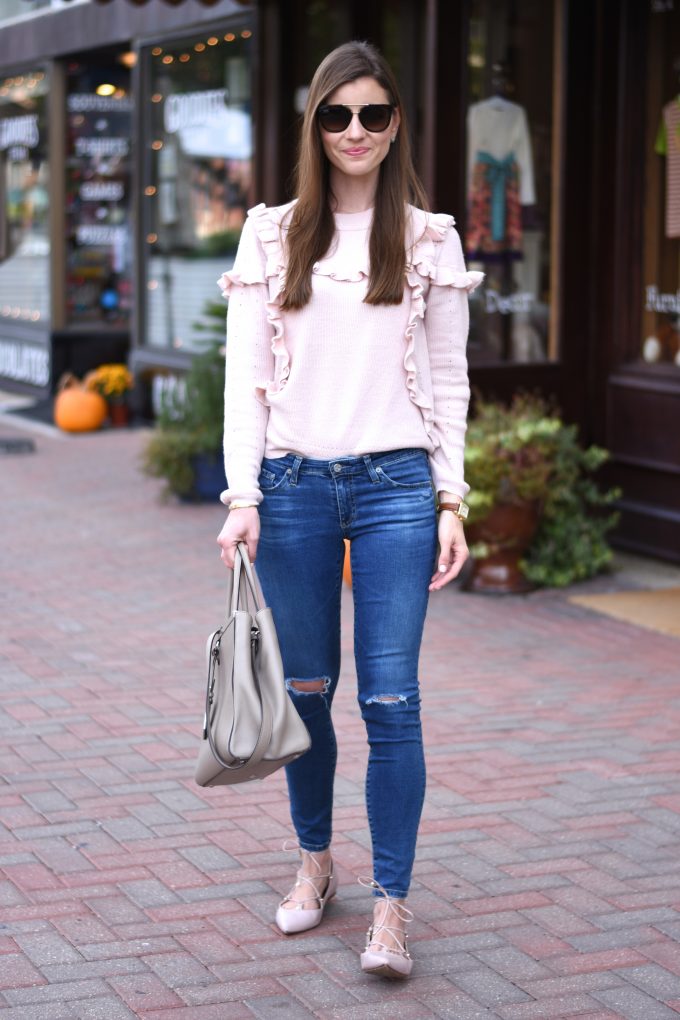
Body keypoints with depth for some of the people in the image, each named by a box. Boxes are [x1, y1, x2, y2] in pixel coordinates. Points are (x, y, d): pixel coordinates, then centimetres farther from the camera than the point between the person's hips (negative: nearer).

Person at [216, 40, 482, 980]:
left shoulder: (430, 241, 5)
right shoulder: (272, 236, 6)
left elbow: (448, 379, 6)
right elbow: (246, 373, 3)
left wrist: (451, 500, -1)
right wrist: (243, 495, -6)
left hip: (396, 486, -1)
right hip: (293, 483, 1)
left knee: (391, 699, -5)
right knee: (305, 689, 11)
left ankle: (391, 907, 1)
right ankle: (315, 862, 30)